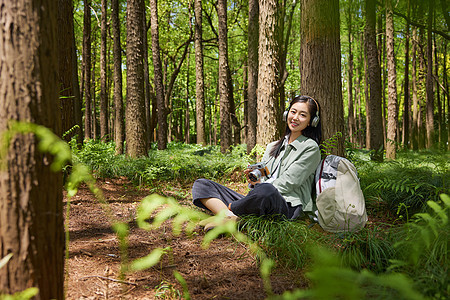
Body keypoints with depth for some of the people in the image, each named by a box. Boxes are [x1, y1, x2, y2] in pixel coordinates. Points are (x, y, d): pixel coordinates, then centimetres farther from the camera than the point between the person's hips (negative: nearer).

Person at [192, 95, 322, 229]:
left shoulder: (311, 148, 4)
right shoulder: (272, 147, 25)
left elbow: (289, 183, -5)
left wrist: (261, 183, -6)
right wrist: (253, 179, -2)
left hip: (289, 207, -7)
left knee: (266, 190, -45)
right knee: (201, 184, -3)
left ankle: (228, 208, -17)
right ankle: (228, 217, -32)